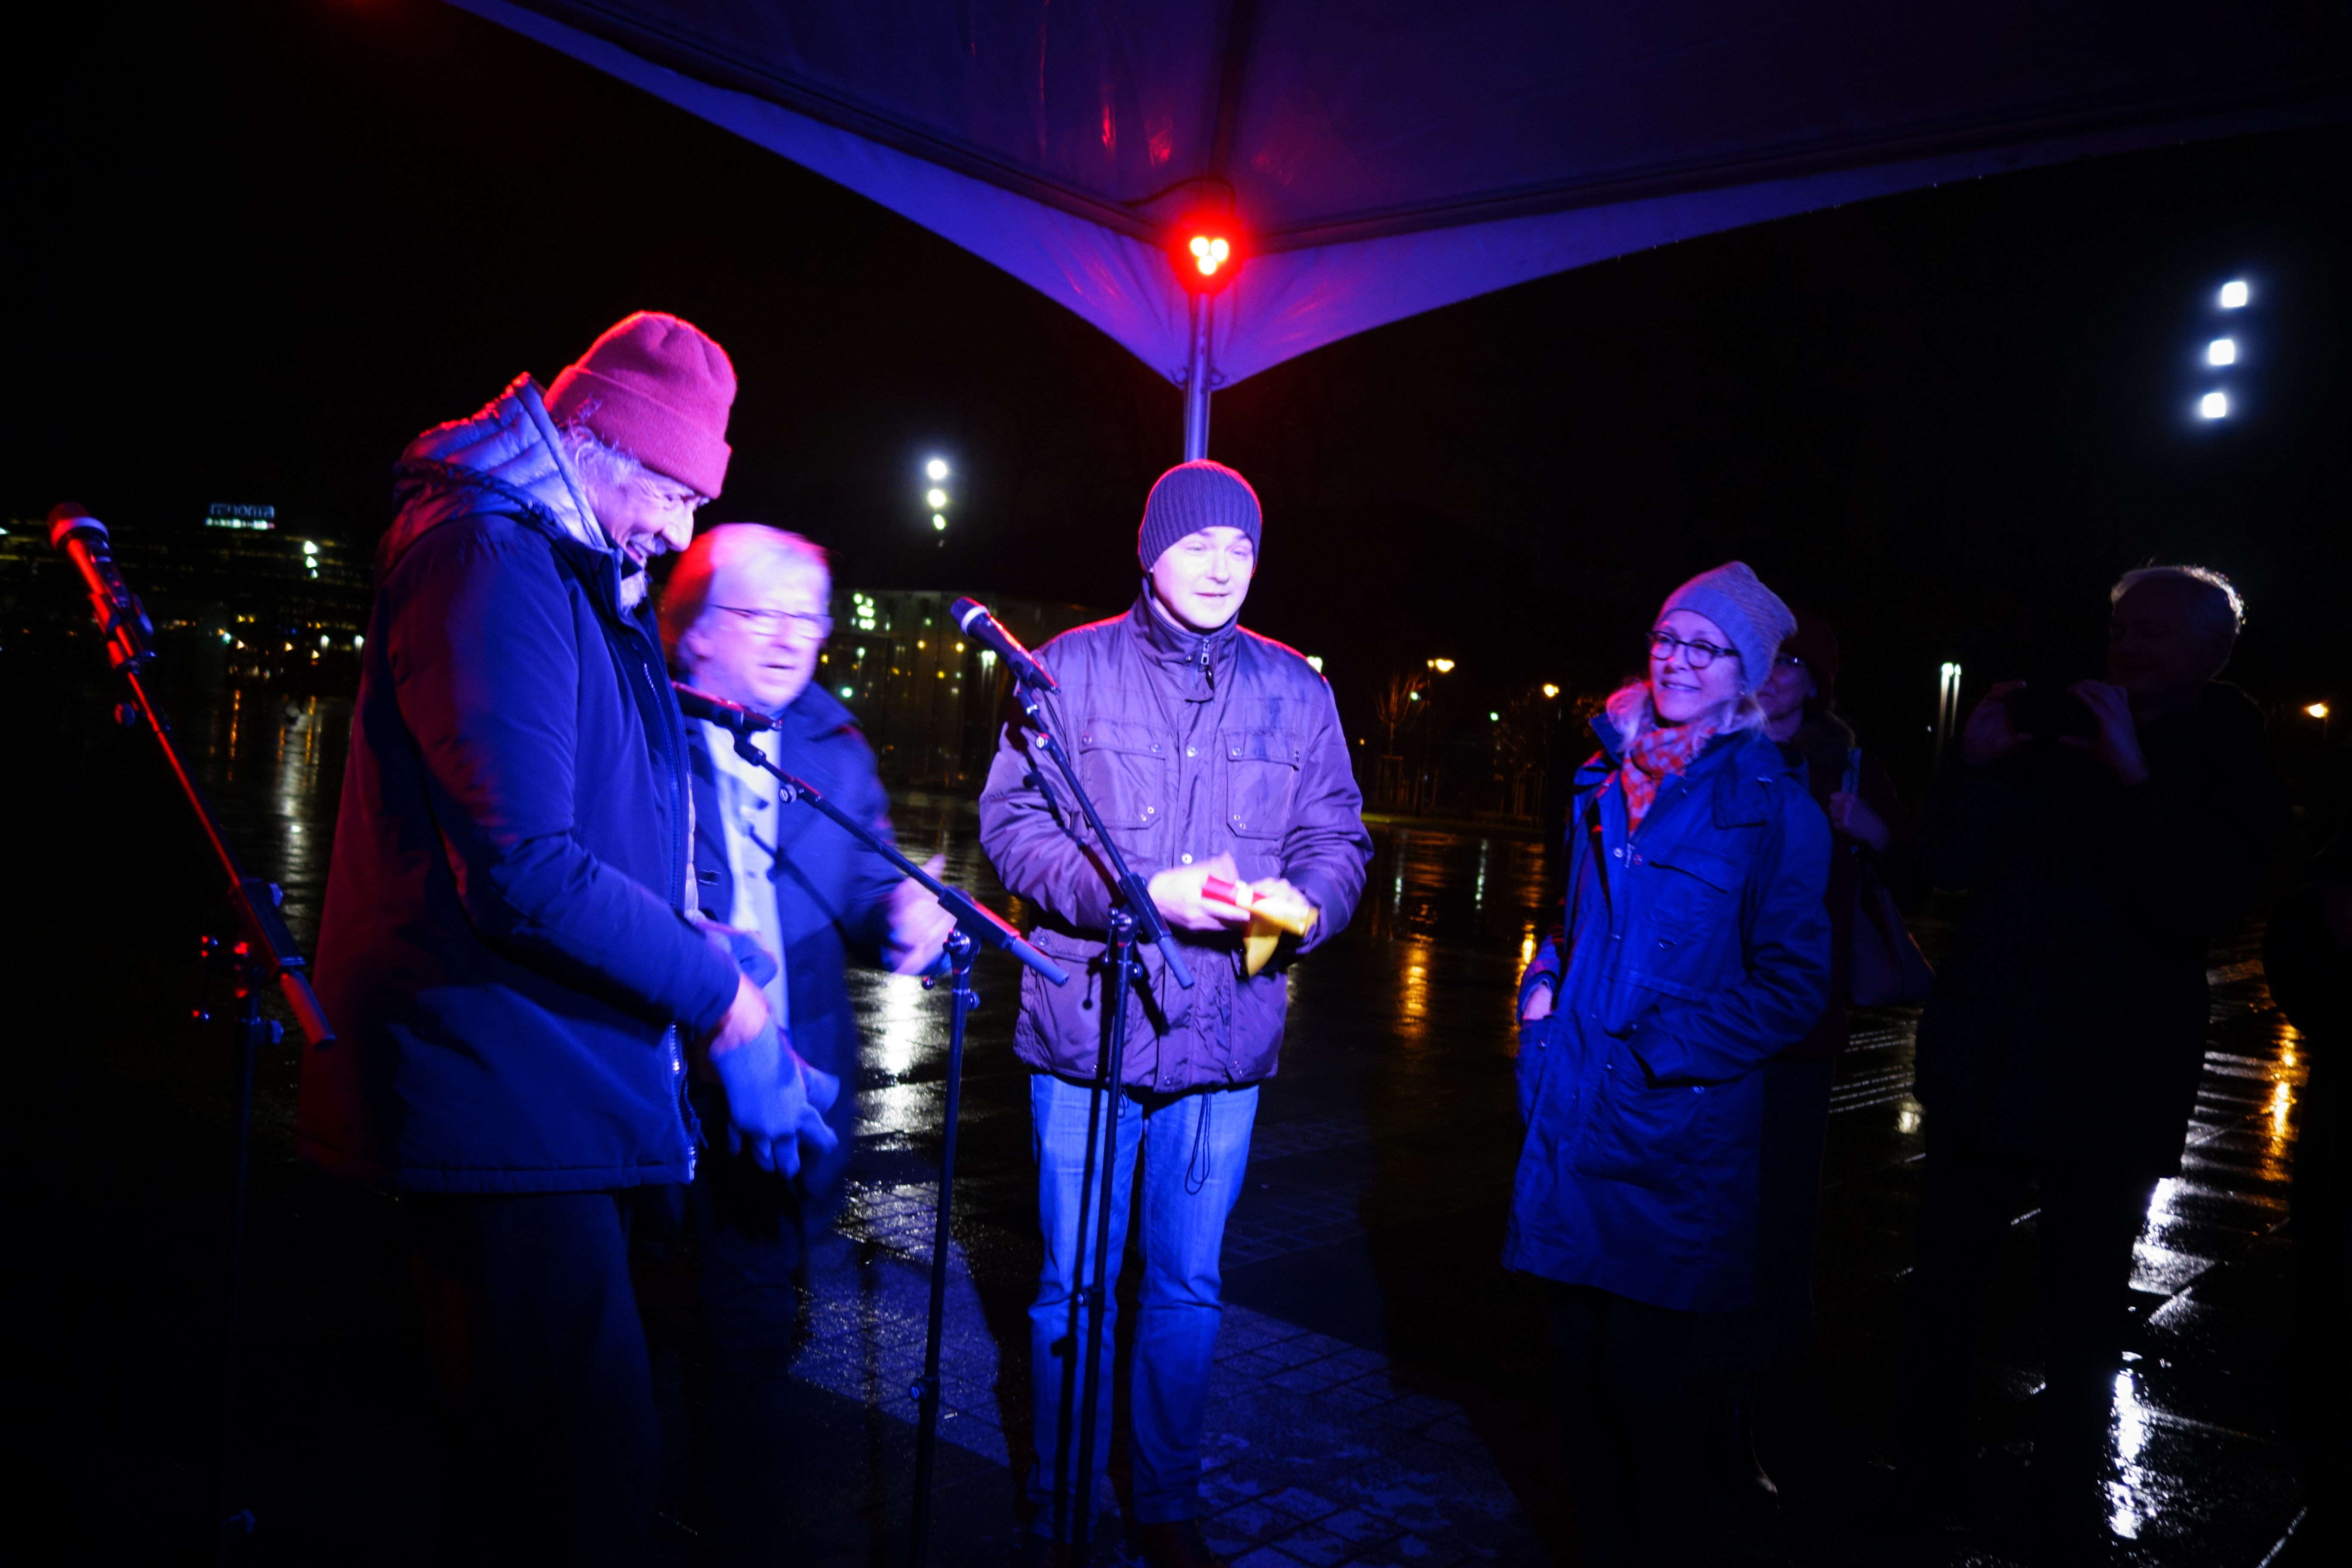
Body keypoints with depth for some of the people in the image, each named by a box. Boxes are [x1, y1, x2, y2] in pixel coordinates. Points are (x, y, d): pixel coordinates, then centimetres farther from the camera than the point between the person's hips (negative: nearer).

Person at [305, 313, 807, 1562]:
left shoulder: (562, 568, 18)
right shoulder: (491, 557, -15)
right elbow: (527, 871, -24)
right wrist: (711, 987, -13)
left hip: (534, 1081, 11)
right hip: (504, 1090, -11)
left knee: (530, 1453, 19)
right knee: (595, 1465, -6)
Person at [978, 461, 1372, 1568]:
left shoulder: (1293, 689, 7)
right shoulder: (1074, 667, -1)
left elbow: (1338, 839, 9)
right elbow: (1012, 822, -5)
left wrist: (1301, 902, -13)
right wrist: (1136, 895, -18)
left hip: (1223, 1033, 2)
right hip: (1086, 1026, -2)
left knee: (1187, 1288, 14)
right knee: (1074, 1290, 8)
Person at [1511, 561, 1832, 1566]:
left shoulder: (1772, 808, -6)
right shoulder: (1611, 781, 10)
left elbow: (1792, 990, -8)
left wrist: (1659, 1053, -13)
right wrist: (1543, 994, 7)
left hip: (1674, 1125, -5)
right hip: (1573, 1107, 5)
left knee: (1639, 1354, 3)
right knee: (1579, 1342, 12)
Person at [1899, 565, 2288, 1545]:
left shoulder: (2235, 776, -1)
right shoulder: (2052, 739, 5)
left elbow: (2204, 908, -20)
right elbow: (1950, 863, 2)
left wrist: (2134, 778, -26)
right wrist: (1977, 764, -11)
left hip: (2110, 1096, -2)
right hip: (1982, 1070, 2)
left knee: (2082, 1318, 10)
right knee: (1941, 1289, 10)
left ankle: (2065, 1517, 28)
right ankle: (1928, 1481, 28)